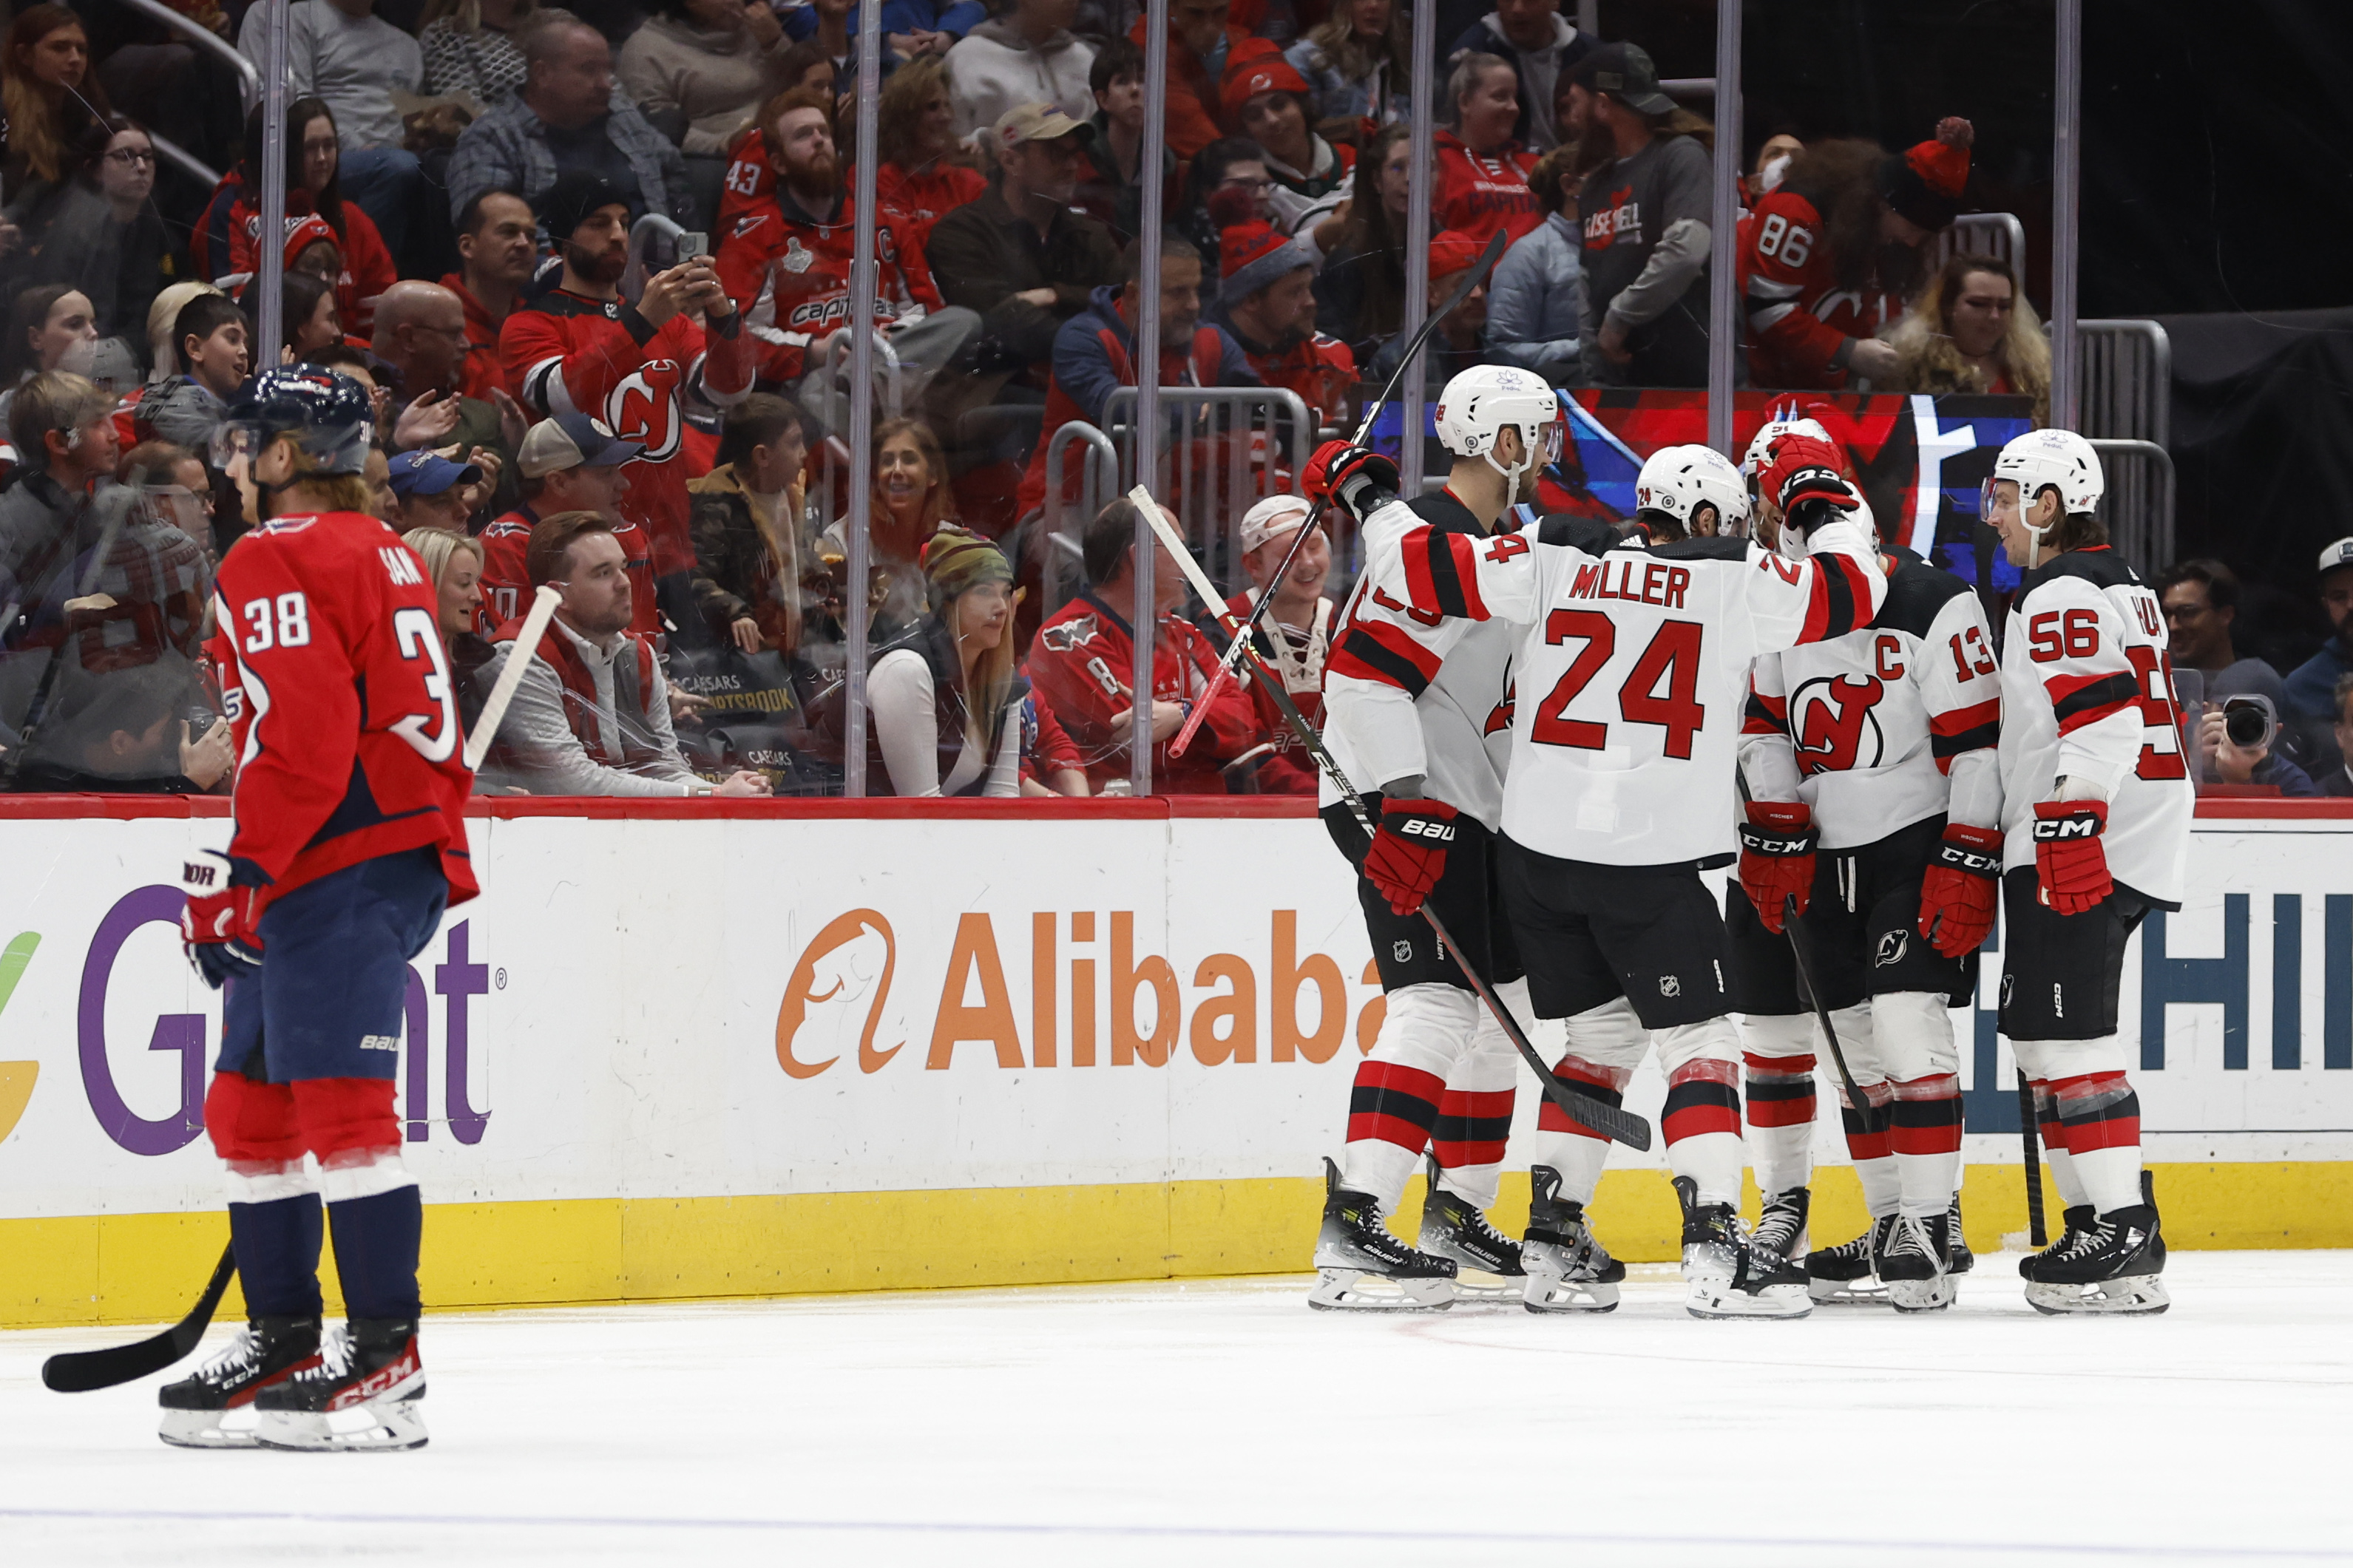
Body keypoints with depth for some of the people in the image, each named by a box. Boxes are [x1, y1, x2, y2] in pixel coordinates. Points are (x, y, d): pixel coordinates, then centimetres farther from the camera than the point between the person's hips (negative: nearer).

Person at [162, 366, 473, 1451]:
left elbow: (304, 738, -19)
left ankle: (384, 1356, -18)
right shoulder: (384, 556, 22)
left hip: (338, 871, -10)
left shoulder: (276, 561, -9)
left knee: (340, 1101, -14)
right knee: (251, 1106, 15)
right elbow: (420, 723, 26)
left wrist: (240, 873, -17)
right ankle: (283, 1343, 20)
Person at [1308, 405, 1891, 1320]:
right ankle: (1715, 1251, -12)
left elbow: (1421, 565, -1)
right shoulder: (1738, 579, -3)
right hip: (1655, 858, -4)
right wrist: (1821, 501, 23)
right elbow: (1852, 587, 6)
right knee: (1698, 1036, 2)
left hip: (1538, 847, 4)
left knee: (1601, 1029, 19)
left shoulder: (1549, 563, 2)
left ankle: (1554, 1238, 16)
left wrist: (1363, 491, 16)